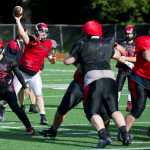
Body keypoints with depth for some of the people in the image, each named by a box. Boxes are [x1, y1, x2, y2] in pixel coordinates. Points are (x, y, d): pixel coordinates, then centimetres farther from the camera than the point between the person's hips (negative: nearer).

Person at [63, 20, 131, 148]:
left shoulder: (82, 44, 8)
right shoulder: (107, 45, 20)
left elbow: (67, 61, 12)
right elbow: (117, 56, 40)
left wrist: (77, 59, 32)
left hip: (93, 78, -4)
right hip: (109, 77, 4)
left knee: (92, 112, 2)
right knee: (114, 109, 12)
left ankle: (105, 136, -15)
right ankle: (125, 135, -2)